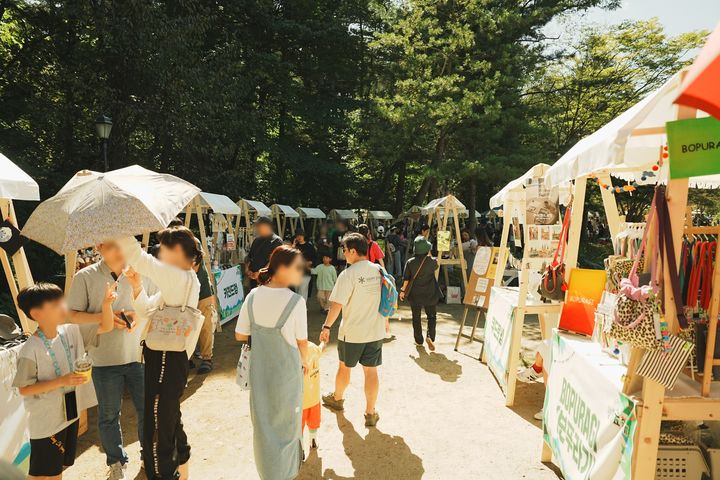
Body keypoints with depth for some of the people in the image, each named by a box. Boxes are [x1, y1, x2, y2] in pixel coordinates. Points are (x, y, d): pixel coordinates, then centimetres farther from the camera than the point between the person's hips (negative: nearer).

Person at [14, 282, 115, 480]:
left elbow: (106, 327, -2)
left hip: (71, 412, 6)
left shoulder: (71, 331, -6)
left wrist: (106, 304, -19)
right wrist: (61, 381, -25)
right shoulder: (30, 351, -22)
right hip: (46, 419, -6)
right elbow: (24, 389, -16)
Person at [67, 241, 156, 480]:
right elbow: (73, 315, -2)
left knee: (147, 409, 10)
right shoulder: (85, 277, -5)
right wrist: (104, 317, -18)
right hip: (105, 359, 0)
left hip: (139, 354, 1)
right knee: (109, 414, 14)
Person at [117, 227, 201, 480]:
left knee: (156, 431, -1)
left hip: (166, 360, -11)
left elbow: (138, 256, -25)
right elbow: (148, 311, 14)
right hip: (169, 357, 11)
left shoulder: (179, 277, -19)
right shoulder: (182, 280, 11)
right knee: (170, 417, 28)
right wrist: (137, 286, -1)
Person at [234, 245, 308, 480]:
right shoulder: (296, 301, -22)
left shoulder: (253, 296, -9)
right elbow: (302, 341, -11)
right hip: (286, 370, -4)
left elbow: (240, 335, -2)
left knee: (262, 421, 23)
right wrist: (305, 361, 8)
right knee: (285, 421, 18)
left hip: (259, 368, 4)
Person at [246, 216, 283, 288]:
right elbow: (250, 257, 20)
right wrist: (249, 270, 4)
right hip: (253, 277, 7)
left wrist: (260, 273, -18)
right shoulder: (257, 240, 15)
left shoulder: (276, 241, -8)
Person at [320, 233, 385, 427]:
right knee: (371, 371, 10)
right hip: (376, 331, 4)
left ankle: (337, 398, 41)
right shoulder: (379, 271, -1)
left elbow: (337, 304, -21)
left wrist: (327, 327, -11)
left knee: (344, 367, 19)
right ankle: (370, 413, 17)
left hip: (352, 332, -4)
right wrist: (384, 320, 24)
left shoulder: (348, 274, -18)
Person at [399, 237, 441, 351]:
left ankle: (419, 340, 20)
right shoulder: (432, 261, -10)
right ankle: (430, 336, -6)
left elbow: (406, 279, -6)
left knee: (416, 317, 13)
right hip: (430, 294, 0)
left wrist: (403, 290, 7)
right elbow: (436, 266, 14)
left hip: (414, 295, 1)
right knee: (431, 316, 13)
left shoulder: (410, 262, -9)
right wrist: (429, 255, 16)